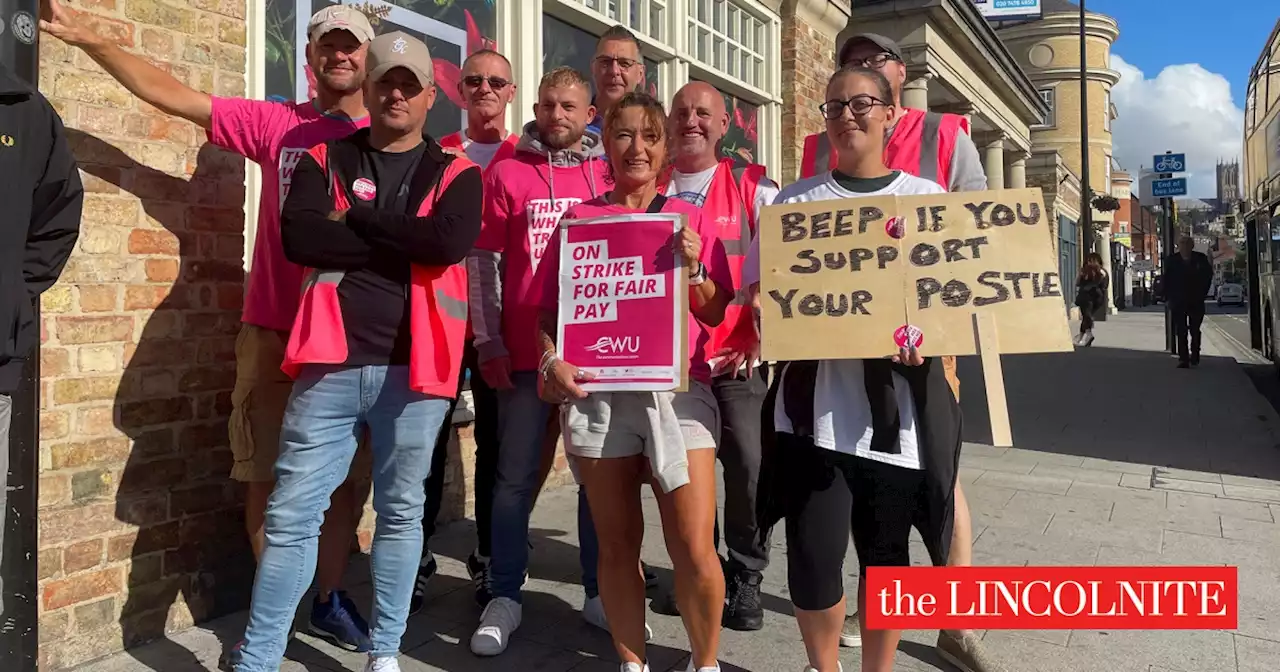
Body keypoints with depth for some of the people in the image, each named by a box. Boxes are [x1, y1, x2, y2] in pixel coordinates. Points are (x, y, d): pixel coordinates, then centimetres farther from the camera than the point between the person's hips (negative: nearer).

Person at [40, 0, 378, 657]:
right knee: (266, 477, 3)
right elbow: (170, 94, 3)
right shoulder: (275, 125, 4)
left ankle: (329, 600, 25)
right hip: (273, 333, 0)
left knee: (344, 475, 8)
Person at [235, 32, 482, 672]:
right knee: (291, 516, 3)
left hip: (412, 369, 0)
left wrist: (354, 217, -8)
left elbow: (449, 243, -15)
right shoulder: (324, 160, 9)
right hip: (331, 364, 0)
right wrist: (403, 244, -10)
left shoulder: (456, 174, 7)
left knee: (400, 512, 10)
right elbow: (299, 238, -10)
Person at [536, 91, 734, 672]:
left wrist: (693, 269, -10)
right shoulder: (578, 219, 9)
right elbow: (548, 309, 8)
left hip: (678, 391, 0)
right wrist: (551, 361, -10)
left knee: (694, 547, -5)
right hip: (596, 394, 1)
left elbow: (717, 314, 8)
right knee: (617, 543, 8)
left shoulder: (691, 219, 9)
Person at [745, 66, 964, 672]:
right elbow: (758, 291, 7)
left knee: (886, 555, 11)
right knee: (812, 558, -1)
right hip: (815, 401, 0)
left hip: (897, 402, 0)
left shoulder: (926, 198, 7)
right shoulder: (797, 200, 8)